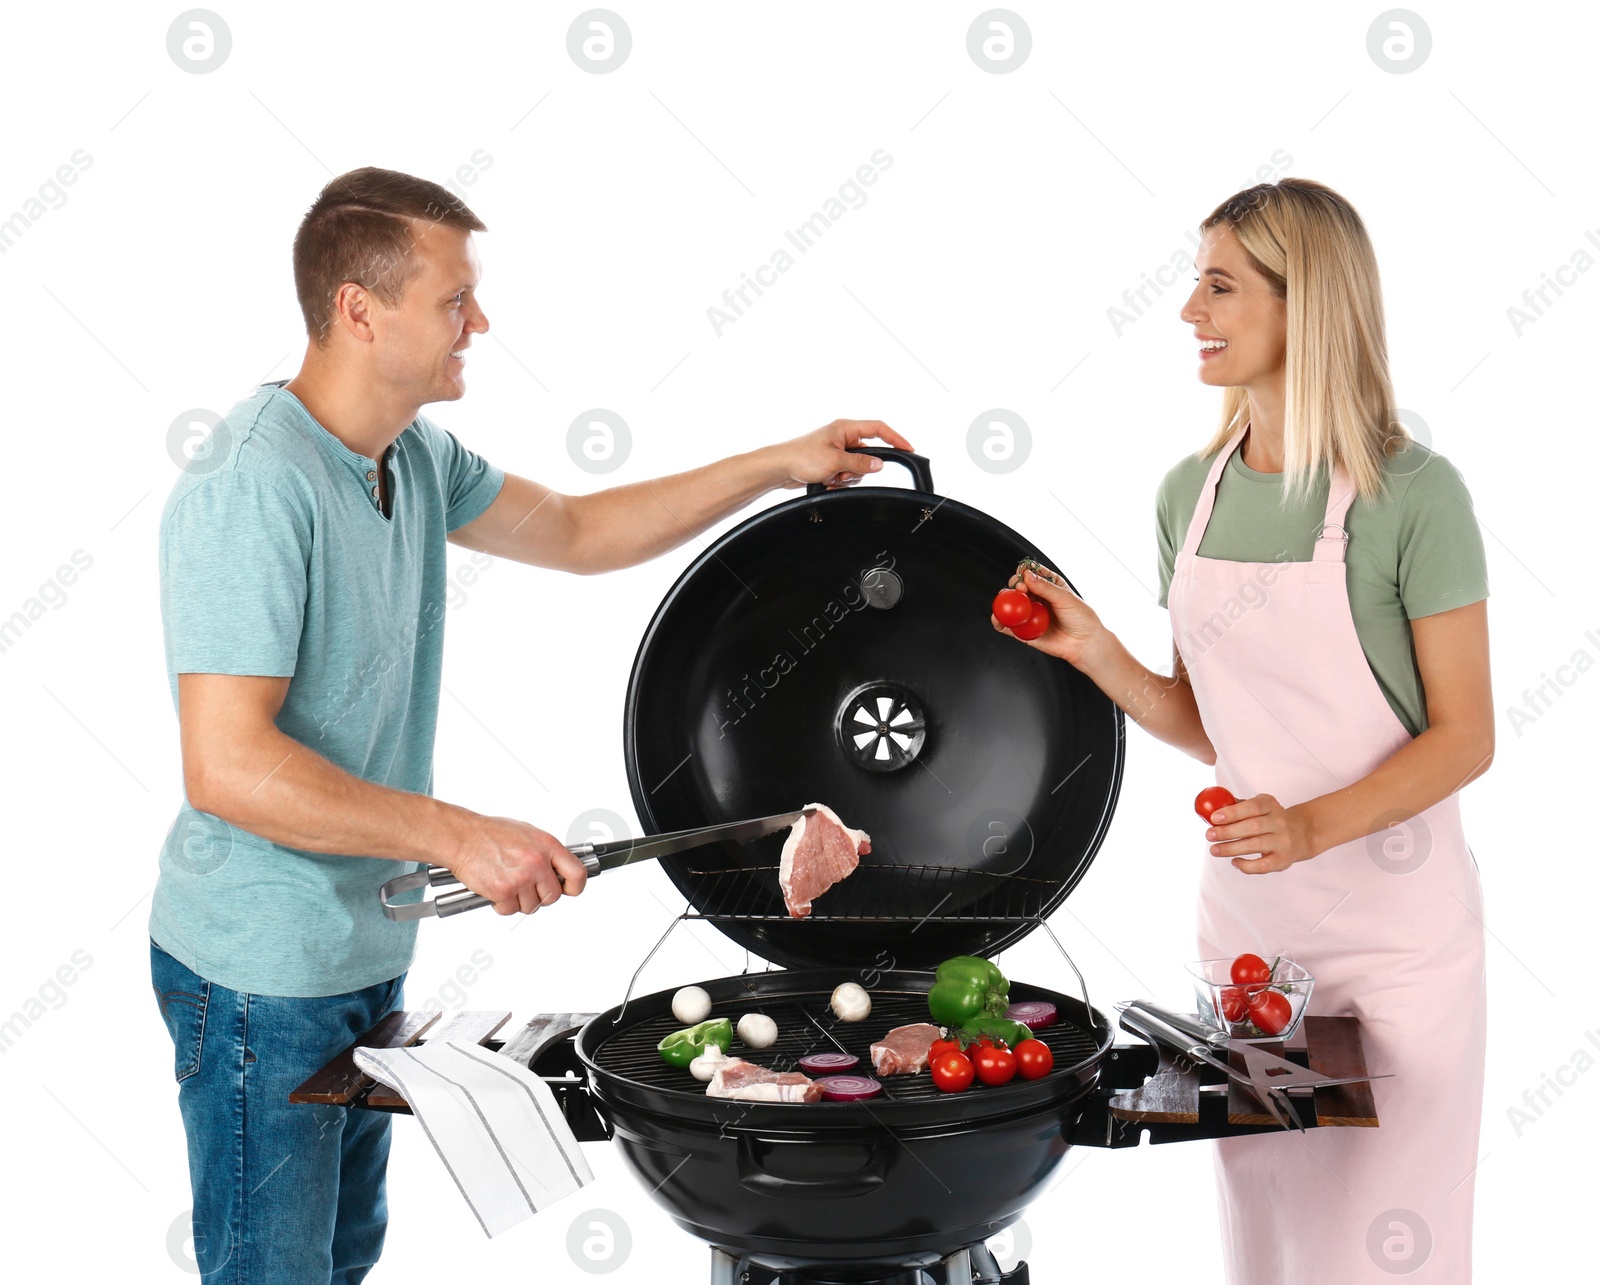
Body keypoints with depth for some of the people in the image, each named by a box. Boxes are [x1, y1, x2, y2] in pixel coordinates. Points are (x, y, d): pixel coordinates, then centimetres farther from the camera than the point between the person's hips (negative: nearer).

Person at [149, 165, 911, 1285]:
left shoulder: (418, 459, 4)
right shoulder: (252, 489, -24)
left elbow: (578, 533, 18)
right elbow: (227, 767, -29)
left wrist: (779, 466, 13)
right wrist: (462, 837, -29)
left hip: (365, 952, 9)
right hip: (262, 975, -9)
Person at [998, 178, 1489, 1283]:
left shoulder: (1413, 493, -13)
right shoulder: (1192, 492, 4)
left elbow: (1465, 736, -11)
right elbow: (1212, 730, 9)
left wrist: (1311, 827, -25)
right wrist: (1094, 651, -6)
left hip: (1396, 928, -5)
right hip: (1243, 913, 5)